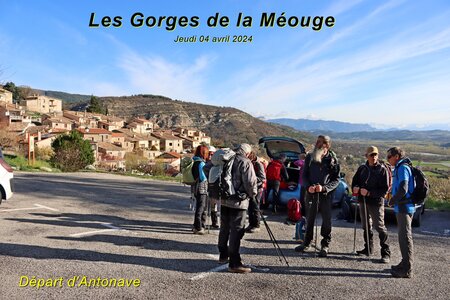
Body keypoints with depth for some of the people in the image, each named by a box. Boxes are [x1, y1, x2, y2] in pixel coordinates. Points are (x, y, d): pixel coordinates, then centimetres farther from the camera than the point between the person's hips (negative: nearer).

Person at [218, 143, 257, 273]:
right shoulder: (245, 162, -12)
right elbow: (250, 182, -19)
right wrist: (253, 194, 1)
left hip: (224, 199, 7)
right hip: (238, 200, -7)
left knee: (225, 228, 18)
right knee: (236, 231, -4)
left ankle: (223, 255, 32)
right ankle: (234, 263, -3)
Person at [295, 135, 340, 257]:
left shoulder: (332, 159, -2)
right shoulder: (310, 157, 4)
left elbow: (336, 179, -2)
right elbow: (304, 175, 8)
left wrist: (324, 187, -17)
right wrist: (308, 186, -10)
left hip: (326, 194, -2)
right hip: (311, 193, 2)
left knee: (326, 220, 3)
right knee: (310, 219, 12)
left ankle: (325, 245, 16)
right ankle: (306, 242, 27)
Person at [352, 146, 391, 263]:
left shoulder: (382, 170, -7)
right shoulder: (362, 168, 8)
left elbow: (384, 189, -12)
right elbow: (355, 181, 16)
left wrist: (369, 193, -21)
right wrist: (355, 188, -7)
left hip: (376, 202, -6)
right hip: (363, 201, 6)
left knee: (380, 227, -7)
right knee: (366, 226, 15)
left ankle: (385, 252, 2)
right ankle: (368, 248, 29)